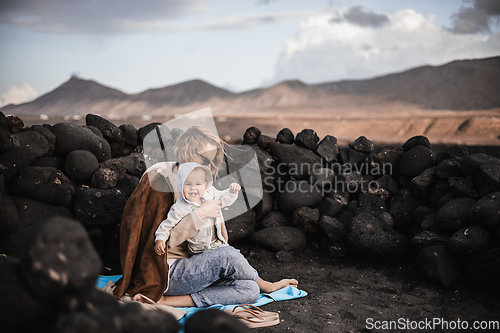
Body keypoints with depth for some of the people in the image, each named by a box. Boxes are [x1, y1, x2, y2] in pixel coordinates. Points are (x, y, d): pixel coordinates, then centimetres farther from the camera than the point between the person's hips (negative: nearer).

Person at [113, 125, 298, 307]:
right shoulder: (159, 181, -11)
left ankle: (167, 300, -18)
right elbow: (164, 240, -20)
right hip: (166, 274, -8)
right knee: (227, 255, -30)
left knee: (249, 289, -13)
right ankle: (265, 285, 2)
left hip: (192, 269, 8)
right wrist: (200, 214, -20)